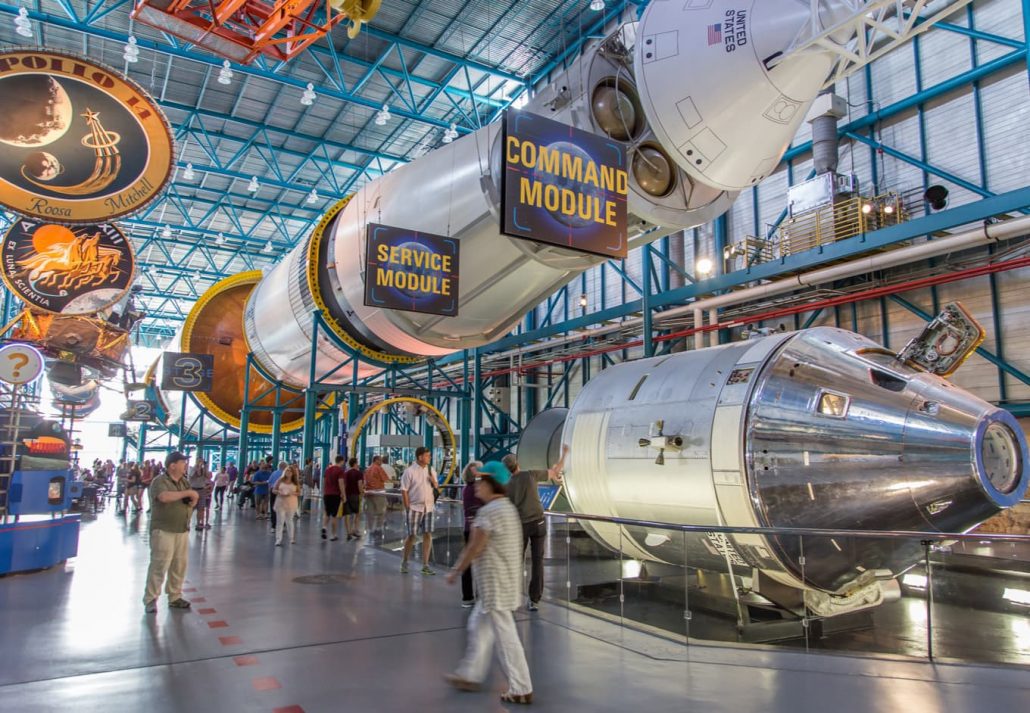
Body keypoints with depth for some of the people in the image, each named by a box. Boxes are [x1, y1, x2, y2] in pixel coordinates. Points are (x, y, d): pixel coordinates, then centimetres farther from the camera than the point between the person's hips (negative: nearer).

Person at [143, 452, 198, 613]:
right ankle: (150, 599, 6)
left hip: (182, 530, 7)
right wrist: (187, 493, -21)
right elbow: (164, 497, -29)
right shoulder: (159, 481, -10)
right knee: (159, 565, -5)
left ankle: (175, 597, 21)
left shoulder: (184, 481, 12)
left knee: (180, 565, 10)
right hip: (163, 531, -7)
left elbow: (193, 499, 15)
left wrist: (193, 500, -9)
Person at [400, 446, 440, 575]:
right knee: (411, 535, 1)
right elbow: (404, 490, -10)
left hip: (428, 507, 5)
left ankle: (425, 565, 10)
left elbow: (435, 488, 16)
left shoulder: (430, 470, 8)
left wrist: (434, 482, -6)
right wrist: (407, 507, -13)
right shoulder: (409, 471, -9)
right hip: (414, 507, -5)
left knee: (428, 535, 2)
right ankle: (404, 562, 20)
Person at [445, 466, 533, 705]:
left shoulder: (488, 511, -20)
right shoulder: (509, 507, 10)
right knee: (478, 625, 21)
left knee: (504, 634, -1)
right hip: (505, 579, 10)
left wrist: (456, 571, -8)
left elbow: (475, 547, -18)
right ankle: (470, 674, 32)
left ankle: (521, 689, 7)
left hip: (494, 582, -10)